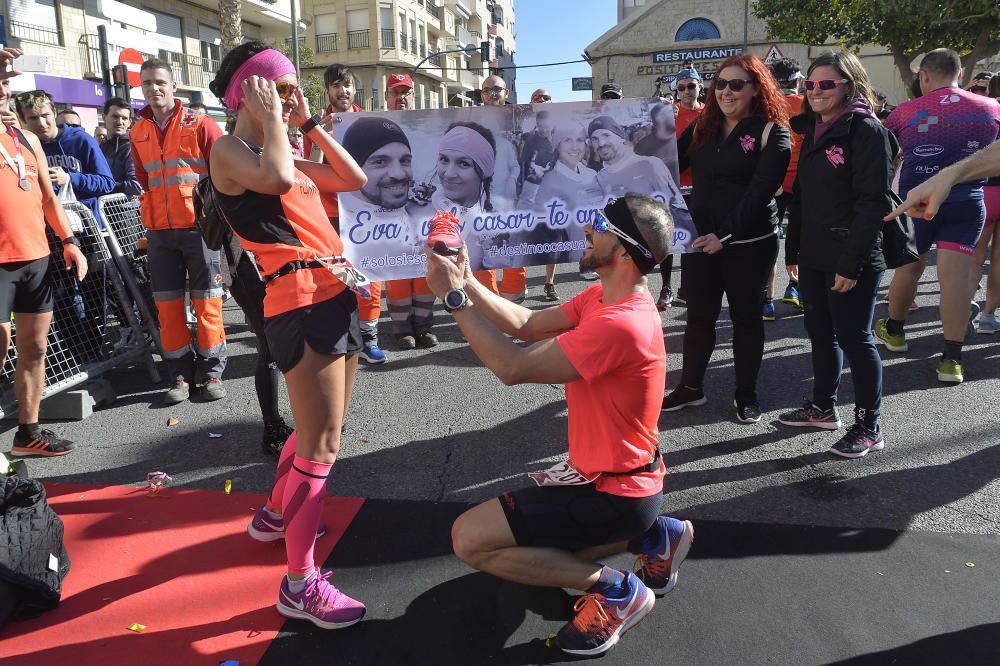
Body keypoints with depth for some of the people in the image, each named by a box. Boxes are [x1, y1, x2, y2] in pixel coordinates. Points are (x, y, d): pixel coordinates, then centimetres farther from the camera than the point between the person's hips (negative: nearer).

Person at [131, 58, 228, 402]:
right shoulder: (138, 133, 12)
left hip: (198, 226, -4)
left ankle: (211, 371, 12)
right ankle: (180, 374, 17)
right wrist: (147, 218, 13)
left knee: (206, 300, 1)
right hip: (159, 231, 5)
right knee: (167, 303, 7)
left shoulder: (200, 125, -2)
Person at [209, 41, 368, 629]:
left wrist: (309, 123, 15)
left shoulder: (283, 151, 21)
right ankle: (301, 586, 3)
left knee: (319, 433, 23)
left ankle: (276, 515, 44)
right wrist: (271, 118, -9)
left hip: (337, 295, 9)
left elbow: (355, 180, 17)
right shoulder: (229, 149, -3)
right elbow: (278, 179, -25)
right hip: (302, 302, -9)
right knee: (321, 448, -8)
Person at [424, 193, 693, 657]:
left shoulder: (620, 323, -30)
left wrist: (453, 297, -23)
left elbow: (512, 367, -28)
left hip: (613, 492, -10)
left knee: (470, 539, -12)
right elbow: (527, 325, 3)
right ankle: (650, 535, 18)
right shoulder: (604, 297, 1)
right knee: (522, 539, 27)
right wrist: (466, 281, -7)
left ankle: (614, 589, -2)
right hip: (599, 470, 10)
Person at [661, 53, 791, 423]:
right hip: (699, 238, 4)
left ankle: (746, 395, 22)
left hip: (750, 243, -4)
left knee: (746, 317, 9)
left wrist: (725, 234, -22)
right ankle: (691, 387, 25)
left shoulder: (772, 133, -6)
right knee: (699, 316, 10)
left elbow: (760, 191, -15)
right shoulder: (703, 127, 10)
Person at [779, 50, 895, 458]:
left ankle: (868, 428, 11)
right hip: (814, 256, 8)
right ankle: (823, 408, 30)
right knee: (820, 333, 15)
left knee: (853, 338, -1)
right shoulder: (813, 131, 13)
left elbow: (873, 202, -17)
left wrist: (851, 263, -21)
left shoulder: (867, 131, -11)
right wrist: (793, 251, 14)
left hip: (851, 261, -7)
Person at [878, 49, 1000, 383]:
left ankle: (893, 331, 35)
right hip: (967, 201, 1)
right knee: (956, 274, -4)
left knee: (908, 267, 15)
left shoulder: (907, 111, -1)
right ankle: (952, 359, -4)